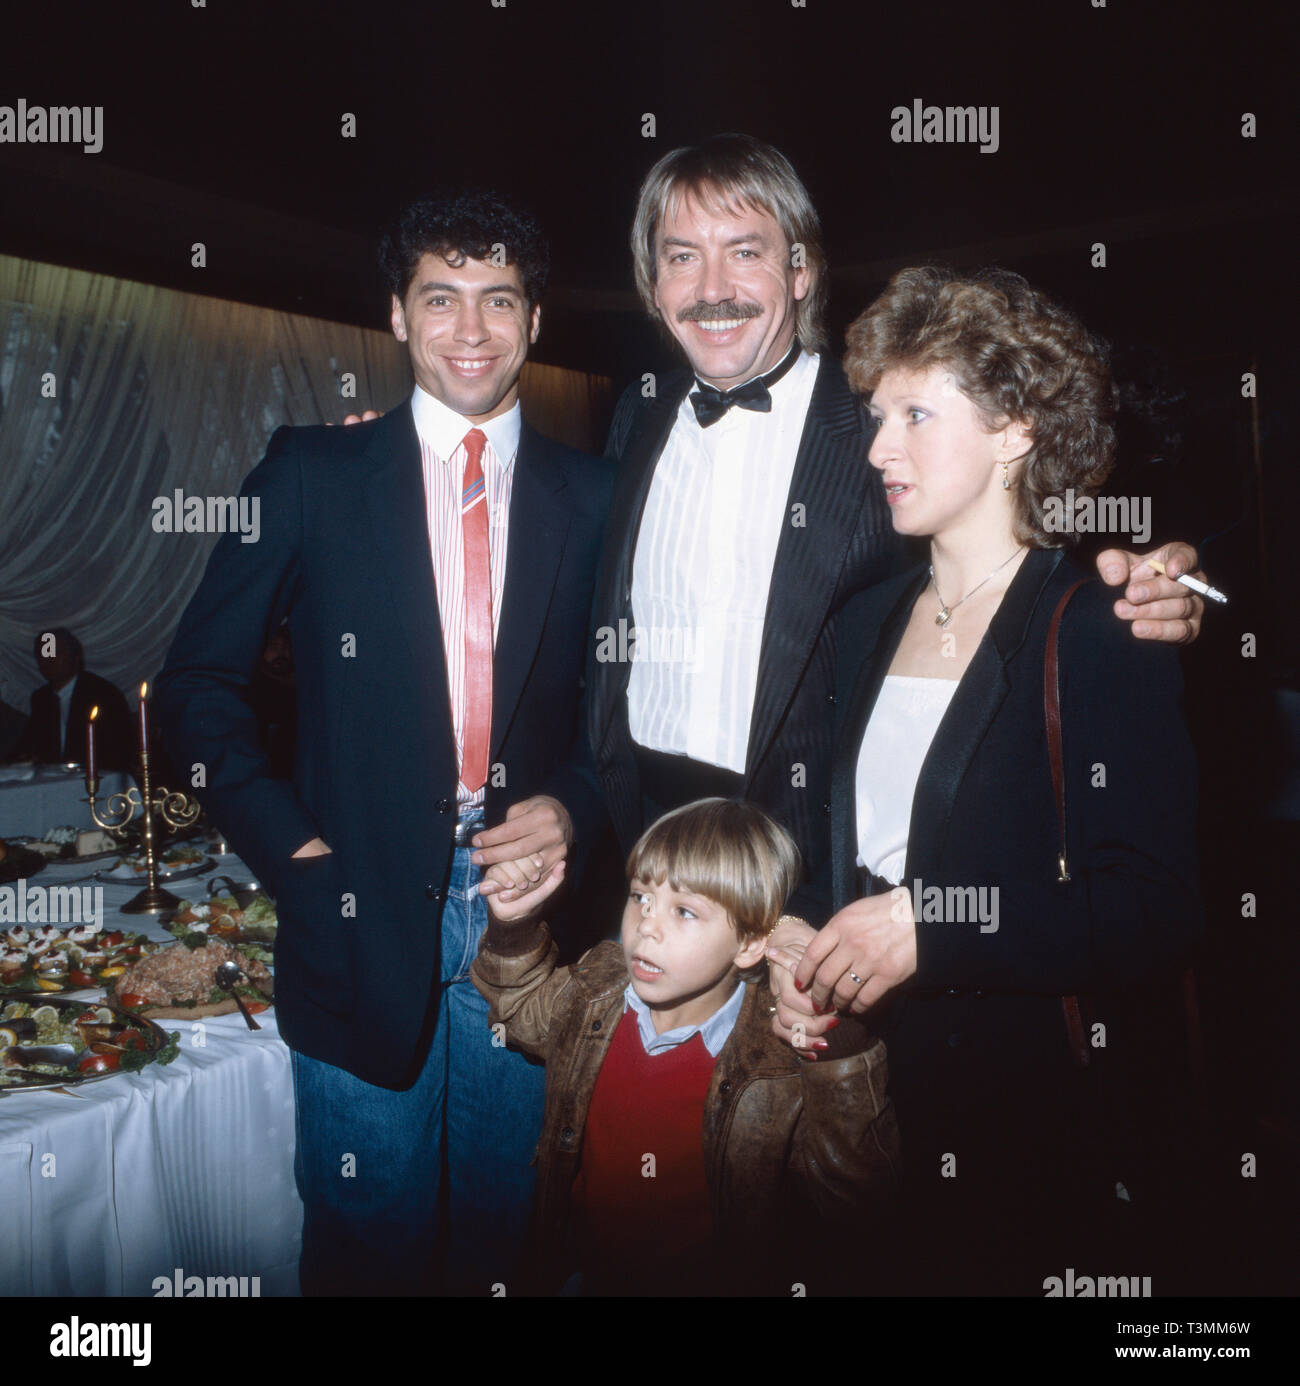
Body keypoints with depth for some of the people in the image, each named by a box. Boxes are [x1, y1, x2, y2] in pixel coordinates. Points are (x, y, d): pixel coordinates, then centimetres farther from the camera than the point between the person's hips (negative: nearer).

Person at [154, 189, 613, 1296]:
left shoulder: (592, 497, 4)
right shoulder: (312, 476, 0)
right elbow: (200, 682, 3)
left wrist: (574, 807, -8)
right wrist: (287, 842, -5)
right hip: (364, 925, -1)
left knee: (506, 1233, 17)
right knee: (368, 1245, 13)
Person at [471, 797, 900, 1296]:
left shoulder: (787, 1056, -17)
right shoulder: (593, 991, -3)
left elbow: (858, 1204, -22)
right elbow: (526, 1012, 17)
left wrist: (841, 1056, -32)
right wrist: (513, 926, 0)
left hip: (722, 1282, -4)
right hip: (586, 1276, 5)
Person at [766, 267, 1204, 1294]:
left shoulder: (1099, 635, -12)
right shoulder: (871, 623, 8)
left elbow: (1154, 910, -18)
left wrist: (928, 921, -23)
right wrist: (807, 951, -3)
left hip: (1043, 1105, -5)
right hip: (871, 1084, 6)